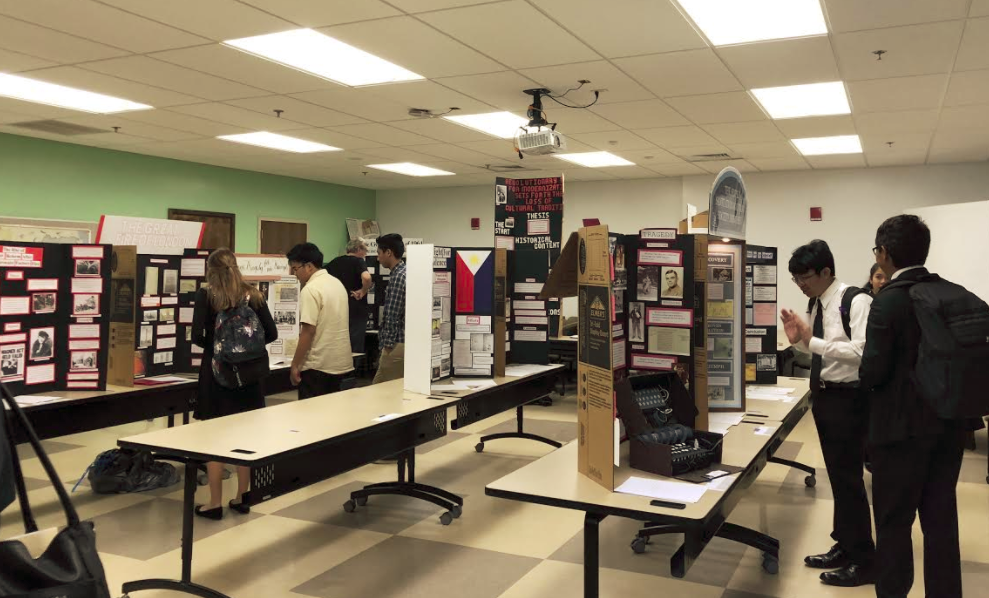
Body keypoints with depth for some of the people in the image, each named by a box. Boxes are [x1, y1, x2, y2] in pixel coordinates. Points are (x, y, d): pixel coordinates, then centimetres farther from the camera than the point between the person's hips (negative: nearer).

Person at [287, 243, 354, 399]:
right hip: (341, 362, 8)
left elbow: (308, 331, -19)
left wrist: (295, 365, -13)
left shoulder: (311, 289, -15)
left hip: (318, 365, -8)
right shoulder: (337, 283, 11)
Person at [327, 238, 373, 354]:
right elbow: (366, 277, -29)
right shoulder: (359, 261, -9)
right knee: (355, 349, 0)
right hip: (356, 310, -6)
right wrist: (363, 291, -14)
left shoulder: (334, 262, 10)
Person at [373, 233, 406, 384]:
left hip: (396, 345, -10)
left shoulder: (398, 277, -16)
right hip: (405, 342, 10)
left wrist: (387, 346, -16)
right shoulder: (404, 273, 15)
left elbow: (393, 317, -19)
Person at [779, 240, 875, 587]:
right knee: (836, 475, 17)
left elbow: (861, 351, -27)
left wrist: (812, 340, -29)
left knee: (849, 477, -1)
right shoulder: (815, 304, 7)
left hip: (848, 398, -9)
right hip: (822, 395, 9)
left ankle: (863, 561, 13)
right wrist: (799, 340, -3)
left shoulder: (856, 301, -18)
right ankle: (844, 546, 31)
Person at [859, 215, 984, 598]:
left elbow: (873, 371, -20)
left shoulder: (889, 301, -17)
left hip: (905, 425, -6)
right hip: (950, 421, 6)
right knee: (941, 518, 16)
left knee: (894, 521, 7)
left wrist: (864, 375, 2)